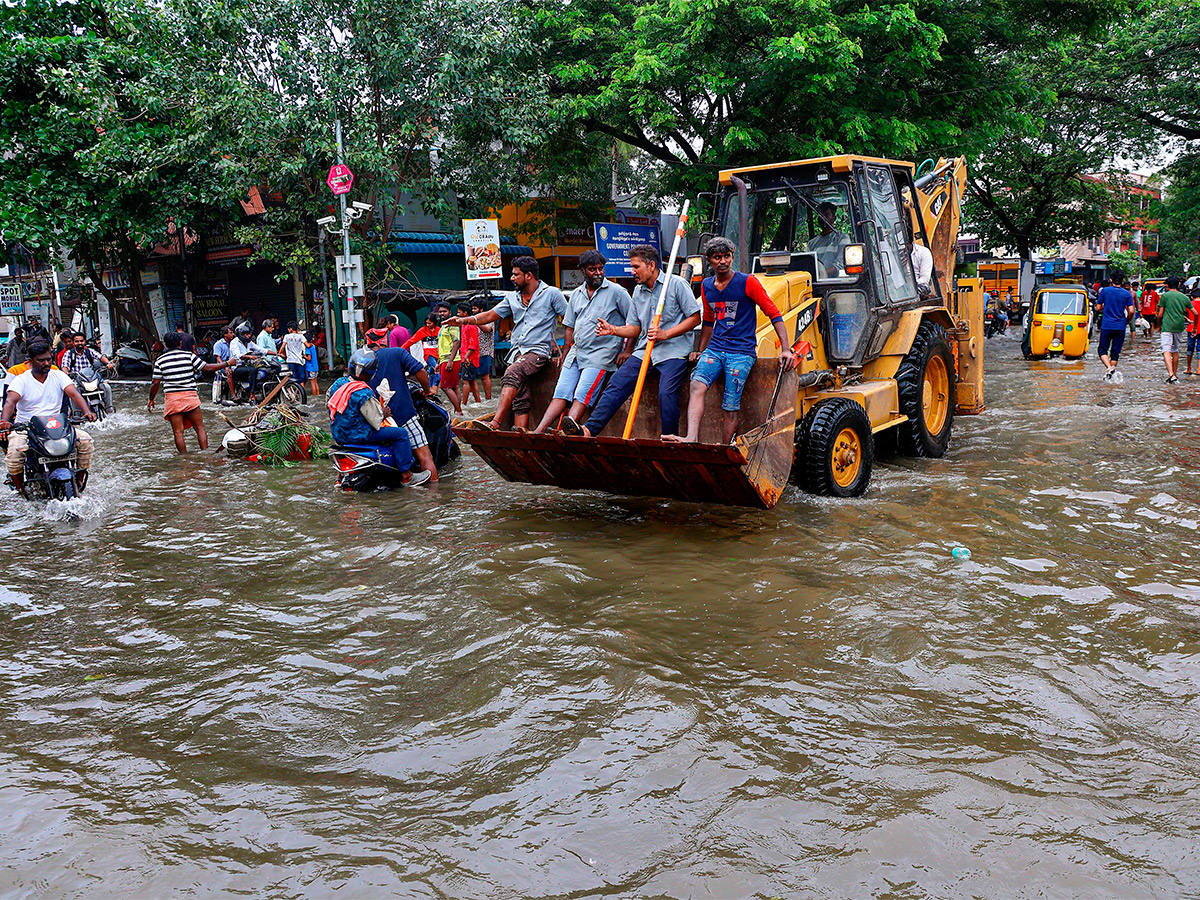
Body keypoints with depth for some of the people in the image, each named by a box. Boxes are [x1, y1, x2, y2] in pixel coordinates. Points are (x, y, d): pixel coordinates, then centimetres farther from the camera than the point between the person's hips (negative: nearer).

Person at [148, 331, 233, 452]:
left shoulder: (160, 361, 3)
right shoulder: (189, 356, 0)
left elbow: (155, 383, 2)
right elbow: (207, 367, 1)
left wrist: (151, 400, 15)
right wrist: (227, 363, 12)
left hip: (171, 398, 1)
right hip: (190, 396, -1)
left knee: (178, 432, 3)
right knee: (200, 428, 6)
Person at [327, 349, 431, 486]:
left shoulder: (337, 383, 2)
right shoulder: (362, 392, -23)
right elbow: (376, 420, -20)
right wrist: (384, 412, 2)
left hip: (338, 433, 10)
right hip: (357, 434, -10)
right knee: (401, 434, -7)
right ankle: (406, 476, -4)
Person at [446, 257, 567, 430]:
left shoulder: (551, 293, 3)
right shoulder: (512, 297, 20)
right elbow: (491, 315, 19)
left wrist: (562, 346, 0)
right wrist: (464, 320, 8)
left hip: (538, 351, -6)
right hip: (518, 351, 7)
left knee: (512, 373, -32)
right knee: (521, 399, -6)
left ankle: (495, 424, -42)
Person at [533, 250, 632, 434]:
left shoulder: (616, 291, -1)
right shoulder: (576, 295, 16)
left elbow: (634, 322, -1)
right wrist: (564, 357, 16)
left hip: (601, 354, -5)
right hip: (576, 352, 5)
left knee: (582, 395, -22)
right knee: (561, 394, -6)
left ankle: (572, 425, -41)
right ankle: (538, 432, -15)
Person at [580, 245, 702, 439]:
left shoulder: (676, 284, -3)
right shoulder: (638, 291, 17)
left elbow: (695, 318, -6)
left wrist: (665, 334, -15)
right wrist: (613, 329, -2)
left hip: (673, 350, -6)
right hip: (644, 351, 6)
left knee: (666, 393, -23)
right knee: (616, 383, -8)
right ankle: (589, 428, -12)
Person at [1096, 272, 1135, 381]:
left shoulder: (1104, 291, -1)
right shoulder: (1127, 294, 1)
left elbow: (1098, 307, 3)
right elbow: (1131, 311, -5)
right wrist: (1127, 321, 12)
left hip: (1106, 326, -2)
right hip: (1120, 327, 2)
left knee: (1102, 349, 7)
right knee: (1115, 352, 10)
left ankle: (1109, 367, -18)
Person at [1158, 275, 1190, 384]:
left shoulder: (1165, 296, -2)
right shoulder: (1184, 297, 11)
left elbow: (1160, 315, -4)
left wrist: (1159, 326, 12)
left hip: (1167, 326, -5)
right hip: (1179, 327, 5)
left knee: (1166, 351, -12)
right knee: (1175, 351, 18)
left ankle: (1171, 375, -29)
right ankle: (1174, 375, 25)